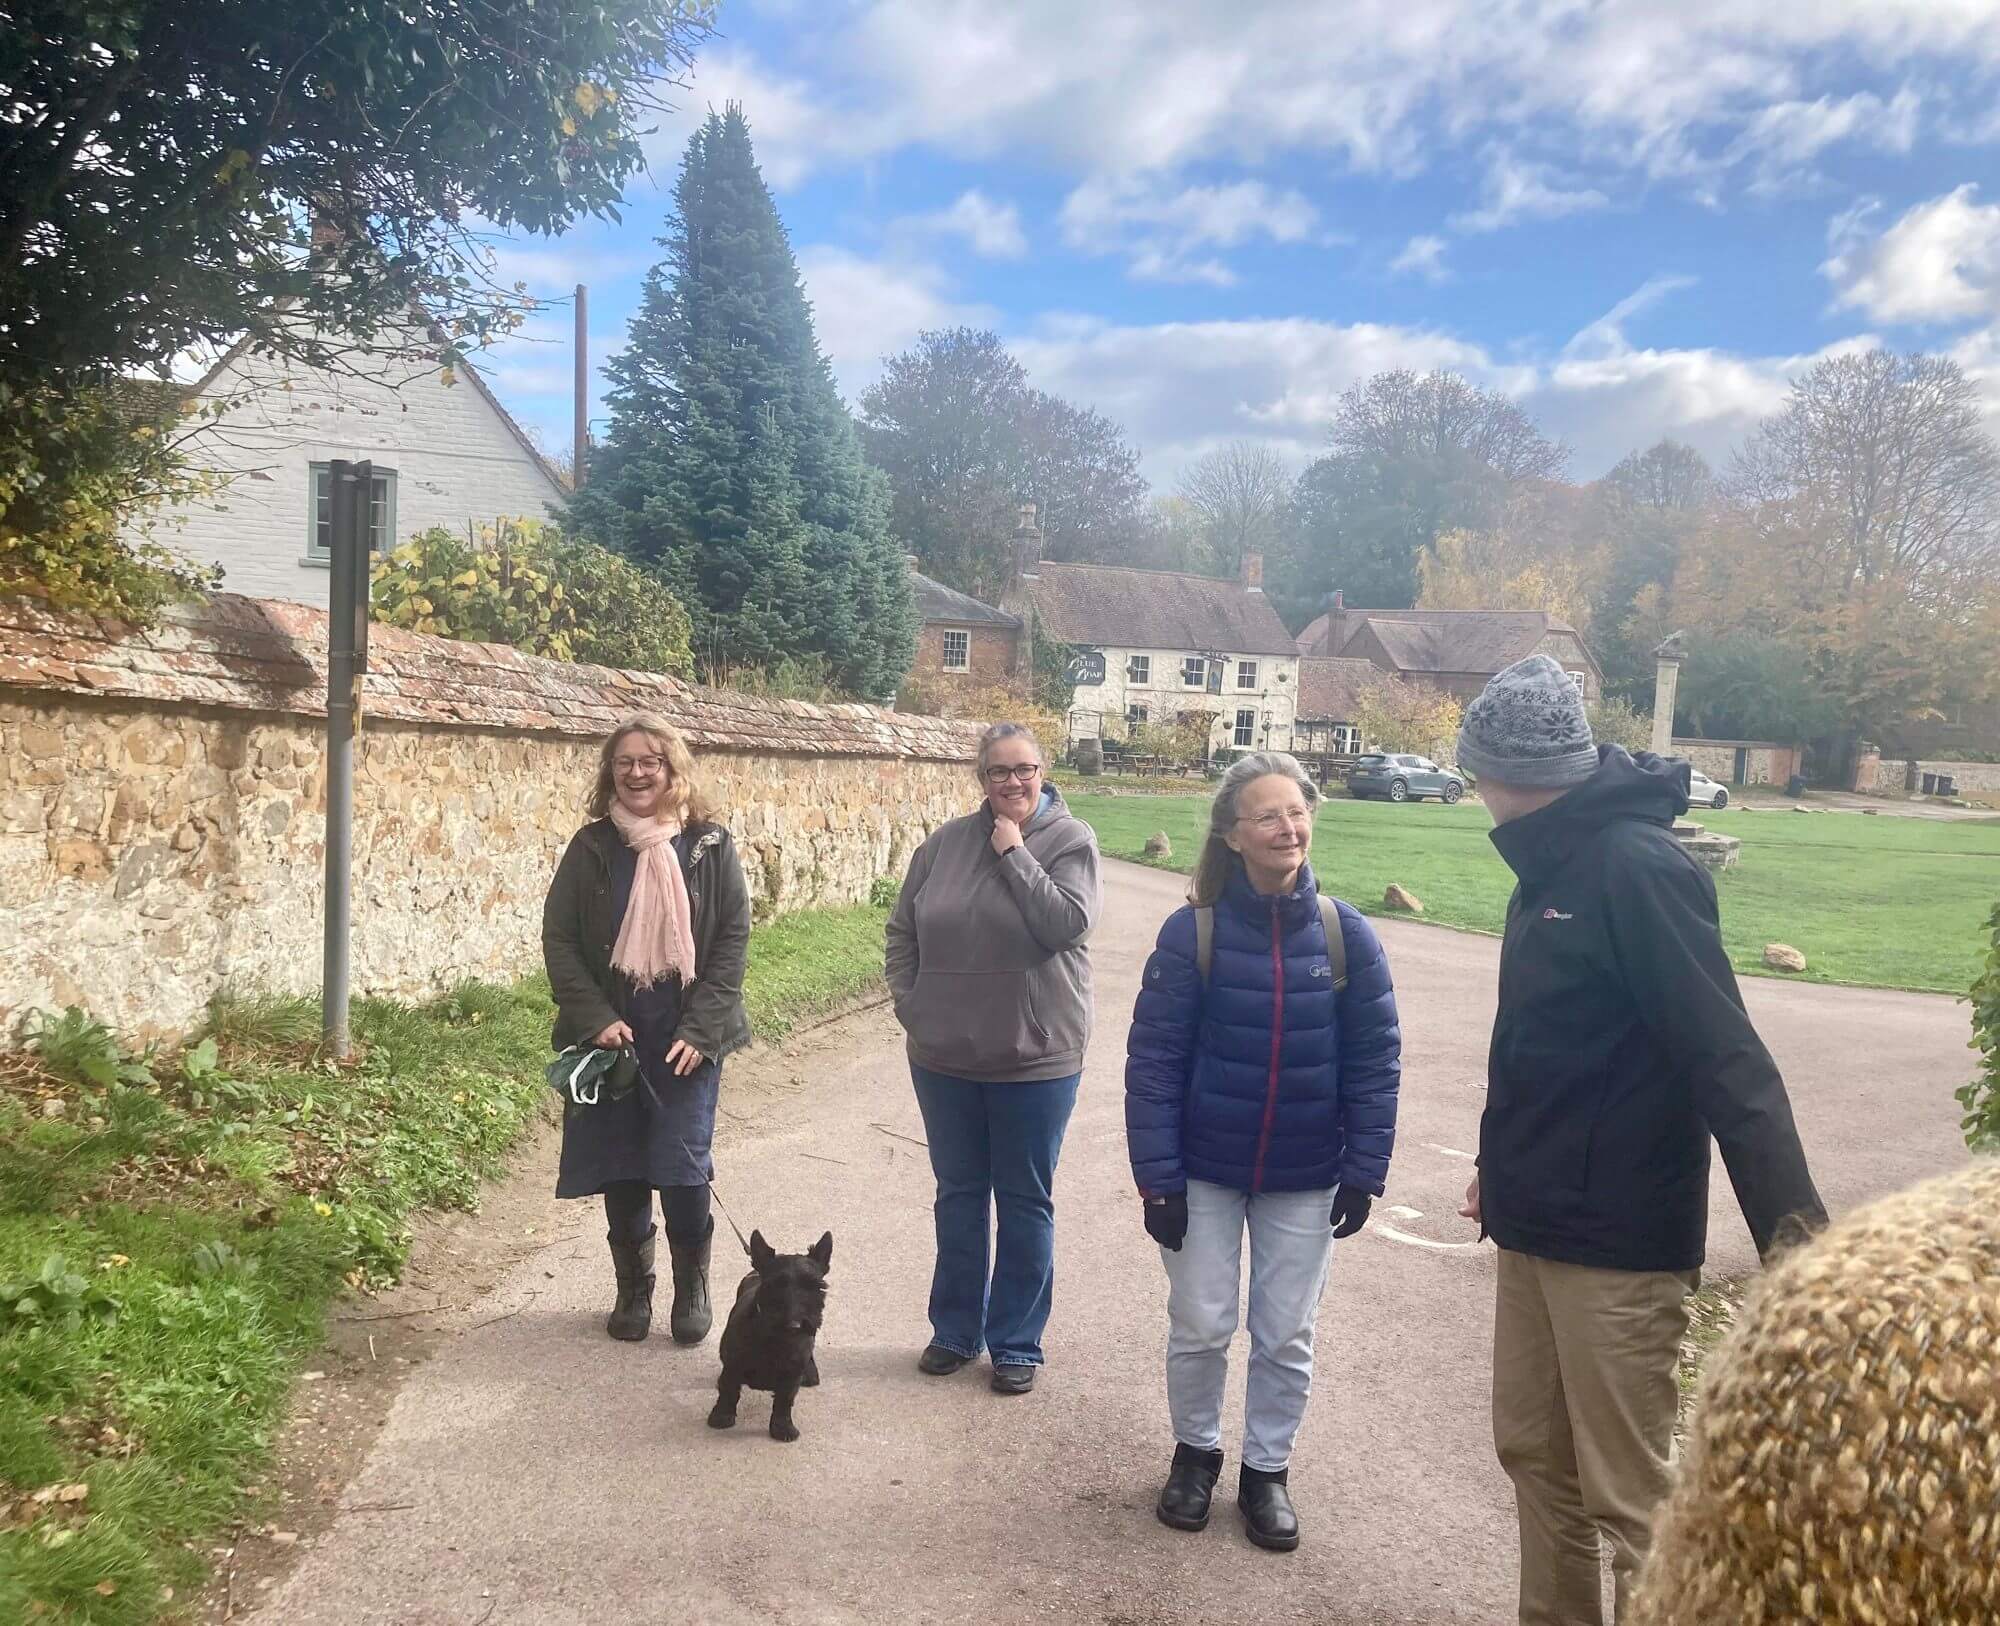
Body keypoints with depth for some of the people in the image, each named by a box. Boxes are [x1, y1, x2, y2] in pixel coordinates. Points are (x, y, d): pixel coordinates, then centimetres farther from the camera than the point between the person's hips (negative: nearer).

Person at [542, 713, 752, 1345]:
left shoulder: (710, 846, -1)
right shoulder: (591, 848, 1)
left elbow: (733, 938, -3)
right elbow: (558, 939, 0)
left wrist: (700, 1030, -11)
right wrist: (597, 1019, -11)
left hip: (688, 1038, -1)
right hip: (610, 1036, 2)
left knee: (683, 1168, -5)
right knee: (620, 1170, 8)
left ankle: (692, 1288, 18)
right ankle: (633, 1289, 27)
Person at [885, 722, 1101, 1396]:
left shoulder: (1069, 840, -7)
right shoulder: (945, 843, 2)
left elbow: (1065, 924, -22)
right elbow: (903, 930, 9)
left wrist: (1015, 853, -17)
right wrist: (911, 1005, 0)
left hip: (1035, 1060, -3)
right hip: (945, 1058, 3)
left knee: (1025, 1204, 9)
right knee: (958, 1195, 16)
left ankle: (1017, 1342, 24)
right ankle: (956, 1328, 32)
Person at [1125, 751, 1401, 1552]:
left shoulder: (1346, 934, -8)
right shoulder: (1192, 931, -14)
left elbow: (1376, 1061, -2)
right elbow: (1152, 1060, -11)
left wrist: (1364, 1172, -4)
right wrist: (1157, 1176, -12)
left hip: (1304, 1181, 1)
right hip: (1203, 1173, -1)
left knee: (1286, 1336, 13)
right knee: (1200, 1327, 11)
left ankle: (1267, 1470, 33)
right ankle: (1195, 1452, 35)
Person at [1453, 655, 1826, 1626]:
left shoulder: (1637, 866, -19)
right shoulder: (1557, 865, 9)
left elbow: (1727, 1057, -25)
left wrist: (1793, 1227, -31)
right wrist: (1506, 1165, 26)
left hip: (1617, 1243, -9)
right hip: (1535, 1226, 9)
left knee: (1628, 1495, 1)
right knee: (1534, 1454, 18)